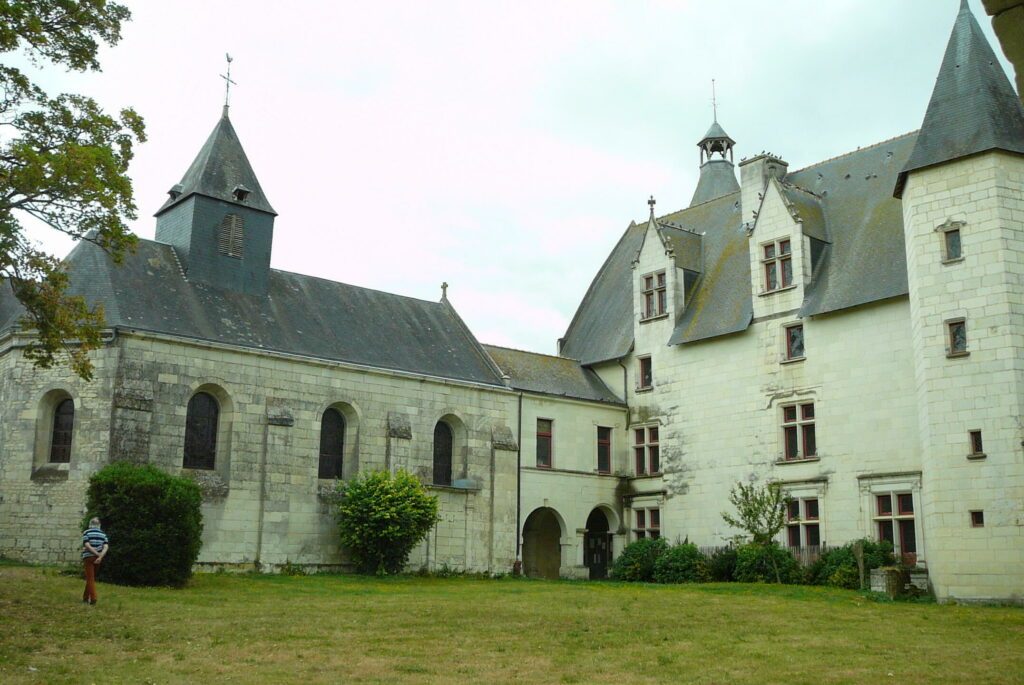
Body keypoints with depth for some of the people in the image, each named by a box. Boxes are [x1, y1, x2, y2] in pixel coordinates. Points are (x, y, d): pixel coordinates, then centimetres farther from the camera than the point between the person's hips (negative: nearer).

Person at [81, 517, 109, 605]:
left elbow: (87, 545, -14)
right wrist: (100, 556, -12)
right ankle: (85, 598, 25)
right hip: (98, 558, 4)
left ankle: (93, 598, -12)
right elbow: (106, 547, -5)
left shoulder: (86, 533, -3)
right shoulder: (103, 534, 7)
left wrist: (97, 554, -13)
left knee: (90, 578, -3)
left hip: (88, 557, -4)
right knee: (92, 578, 16)